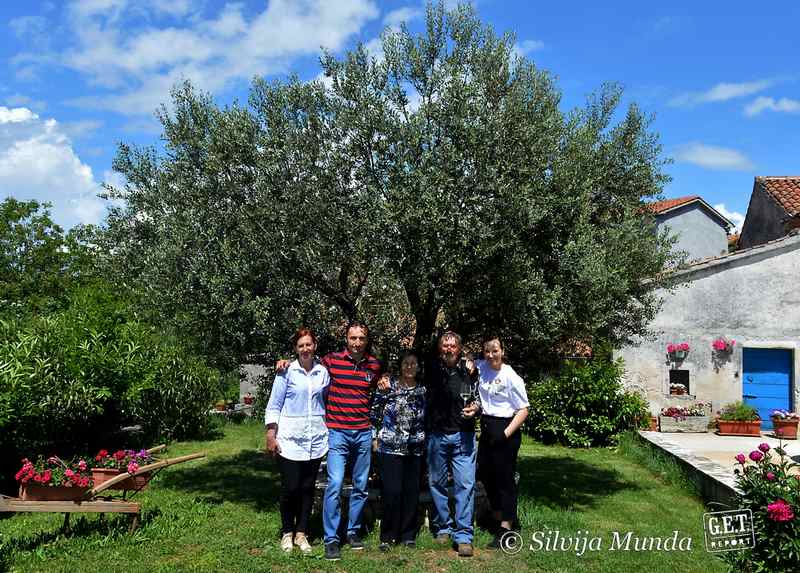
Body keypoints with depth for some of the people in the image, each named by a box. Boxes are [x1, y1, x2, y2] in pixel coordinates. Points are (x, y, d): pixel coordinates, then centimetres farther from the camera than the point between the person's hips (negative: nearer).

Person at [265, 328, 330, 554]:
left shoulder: (323, 372, 5)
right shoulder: (287, 371, -4)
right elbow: (274, 405, -2)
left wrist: (331, 432, 10)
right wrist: (271, 435, -7)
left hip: (316, 440, 3)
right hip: (290, 438, -3)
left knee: (308, 488, 9)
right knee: (290, 487, -1)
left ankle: (301, 533, 22)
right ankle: (287, 533, 18)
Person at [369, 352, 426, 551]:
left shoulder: (423, 391, 8)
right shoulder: (387, 386, -2)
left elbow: (428, 420, 16)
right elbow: (374, 412, 1)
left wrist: (425, 441, 11)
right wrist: (375, 438, -2)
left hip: (415, 449, 3)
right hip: (390, 447, -3)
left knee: (412, 491, 6)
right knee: (392, 491, -6)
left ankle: (408, 535, 19)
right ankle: (387, 536, 7)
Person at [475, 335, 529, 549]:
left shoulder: (511, 377, -12)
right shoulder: (481, 368, 3)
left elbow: (523, 410, -10)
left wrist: (506, 433, -18)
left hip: (505, 429, -7)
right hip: (486, 428, 7)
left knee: (504, 479, 0)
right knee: (486, 475, 13)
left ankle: (505, 529, 8)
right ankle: (498, 518, 30)